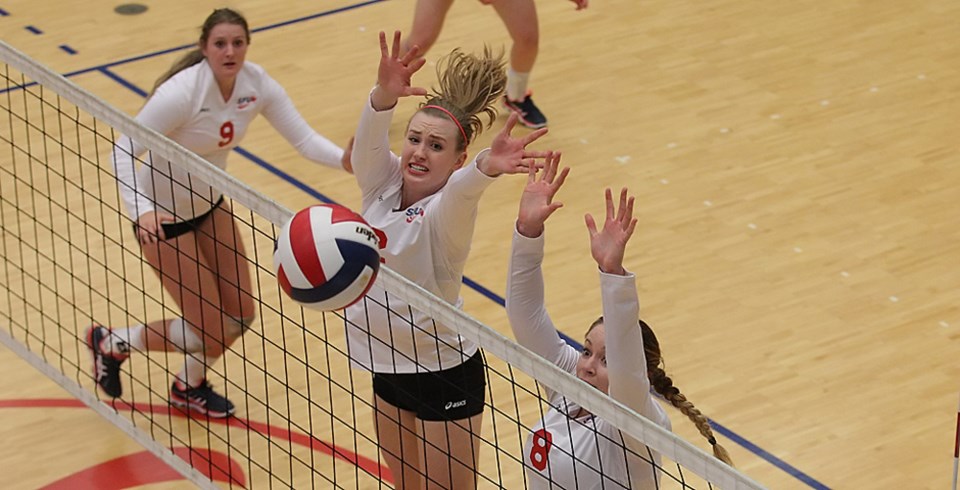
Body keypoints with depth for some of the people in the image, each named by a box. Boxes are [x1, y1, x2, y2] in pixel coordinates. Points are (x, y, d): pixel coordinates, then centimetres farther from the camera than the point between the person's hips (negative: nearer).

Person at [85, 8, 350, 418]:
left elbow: (303, 137, -15)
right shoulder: (182, 92, -32)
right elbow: (124, 149, -29)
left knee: (240, 316, 10)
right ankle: (112, 343, 20)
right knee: (212, 331, -3)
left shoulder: (256, 84, -13)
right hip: (164, 217, -7)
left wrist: (347, 160, -34)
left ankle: (190, 386, 39)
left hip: (210, 205, 7)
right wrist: (141, 210, -43)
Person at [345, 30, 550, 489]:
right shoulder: (381, 185, -6)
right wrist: (385, 95, -48)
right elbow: (370, 139, -26)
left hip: (444, 376, -6)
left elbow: (461, 188, -43)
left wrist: (486, 168, -67)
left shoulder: (449, 210, -20)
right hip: (387, 365, 6)